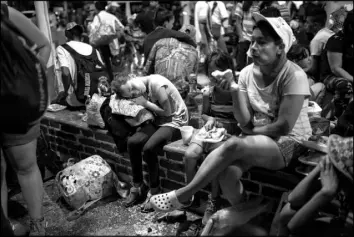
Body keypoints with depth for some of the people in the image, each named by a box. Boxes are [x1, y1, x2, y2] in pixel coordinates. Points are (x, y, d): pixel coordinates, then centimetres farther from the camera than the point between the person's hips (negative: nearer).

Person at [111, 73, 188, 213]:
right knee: (132, 142, -13)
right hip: (158, 121, 7)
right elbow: (153, 109, 2)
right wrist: (142, 104, -13)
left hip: (175, 121, -7)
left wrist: (146, 103, -15)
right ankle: (138, 186, 4)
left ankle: (154, 191, -5)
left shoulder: (157, 84, -23)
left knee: (148, 148, -27)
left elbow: (167, 112, -18)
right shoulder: (144, 89, -1)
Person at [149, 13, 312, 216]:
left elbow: (284, 126, -18)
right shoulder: (247, 73, 0)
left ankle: (184, 195, -17)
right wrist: (235, 91, -21)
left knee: (233, 145, -31)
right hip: (257, 140, 5)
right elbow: (244, 122, -6)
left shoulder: (294, 76, -16)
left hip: (289, 143, -4)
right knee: (227, 172, -26)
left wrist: (251, 131, -6)